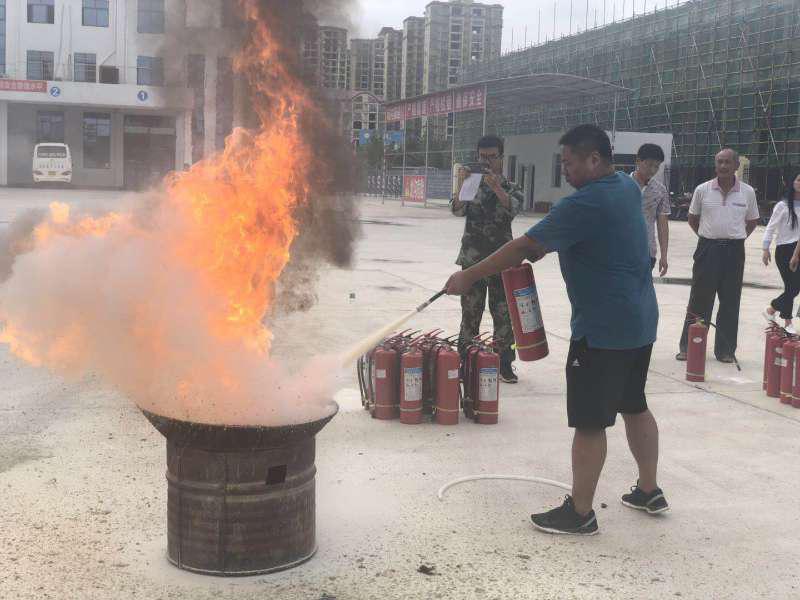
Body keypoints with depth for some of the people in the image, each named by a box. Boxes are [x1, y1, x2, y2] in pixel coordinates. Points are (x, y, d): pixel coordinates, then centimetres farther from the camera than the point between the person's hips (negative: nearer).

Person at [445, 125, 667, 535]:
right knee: (634, 405, 20)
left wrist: (468, 277, -13)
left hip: (603, 331, -9)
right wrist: (540, 250, 7)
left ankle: (580, 512, 8)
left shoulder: (583, 204, -21)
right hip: (641, 323, 10)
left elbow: (526, 246, -20)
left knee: (589, 422, -1)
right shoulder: (628, 188, 8)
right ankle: (649, 491, 32)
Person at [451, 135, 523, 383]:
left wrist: (496, 186, -34)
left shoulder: (510, 187, 3)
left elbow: (513, 209, -18)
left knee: (503, 312, 3)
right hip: (472, 259, 0)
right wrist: (461, 184, -29)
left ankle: (505, 363, 10)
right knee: (470, 312, 4)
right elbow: (458, 210, -12)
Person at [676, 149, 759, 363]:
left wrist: (736, 237, 5)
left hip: (734, 251, 1)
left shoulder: (747, 192, 0)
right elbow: (693, 219, 11)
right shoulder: (702, 190, -2)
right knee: (699, 299, 3)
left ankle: (725, 350, 16)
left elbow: (752, 221, 13)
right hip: (708, 248, -1)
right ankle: (688, 346, 12)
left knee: (730, 302, 6)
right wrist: (708, 236, 6)